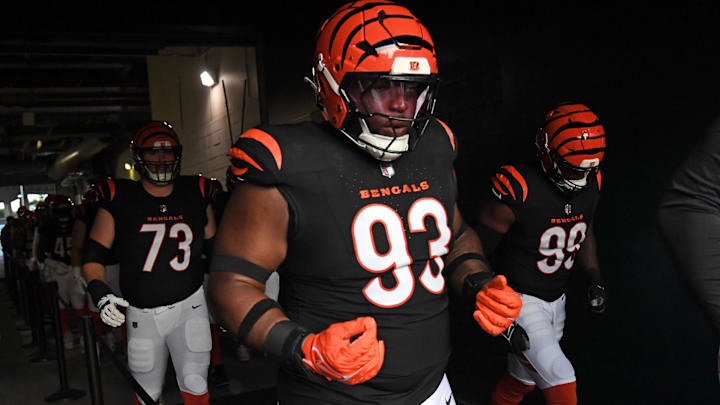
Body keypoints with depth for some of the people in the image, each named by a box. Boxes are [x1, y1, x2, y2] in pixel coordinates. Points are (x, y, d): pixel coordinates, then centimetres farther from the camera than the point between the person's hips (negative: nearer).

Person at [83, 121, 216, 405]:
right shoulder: (119, 200, -6)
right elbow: (93, 255, -2)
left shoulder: (196, 194, 0)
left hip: (188, 306, 0)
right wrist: (100, 293, -19)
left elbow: (213, 247, 11)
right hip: (142, 314, 0)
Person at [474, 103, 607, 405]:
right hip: (518, 300, -7)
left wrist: (594, 278, 5)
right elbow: (479, 247, -18)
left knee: (522, 380, 21)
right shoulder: (519, 188, -26)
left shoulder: (590, 182, -3)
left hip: (556, 301, 7)